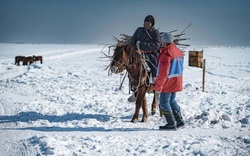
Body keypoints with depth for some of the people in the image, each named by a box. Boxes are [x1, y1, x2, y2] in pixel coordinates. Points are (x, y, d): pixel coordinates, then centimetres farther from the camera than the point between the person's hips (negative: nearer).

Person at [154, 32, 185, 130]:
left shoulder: (166, 53, -20)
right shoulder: (179, 52, 8)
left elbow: (163, 73, -21)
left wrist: (158, 87, -16)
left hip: (167, 84, -9)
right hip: (177, 83, 9)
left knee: (164, 103, 2)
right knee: (172, 101, 21)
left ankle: (171, 124, 4)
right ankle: (179, 121, 24)